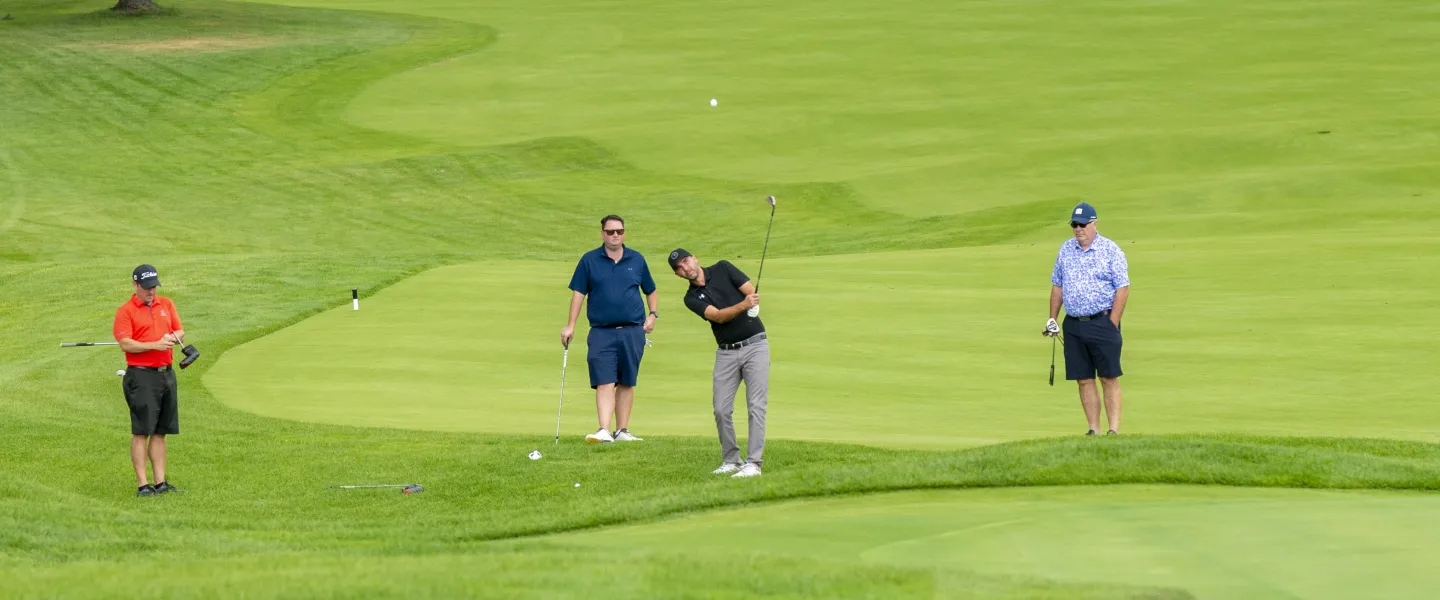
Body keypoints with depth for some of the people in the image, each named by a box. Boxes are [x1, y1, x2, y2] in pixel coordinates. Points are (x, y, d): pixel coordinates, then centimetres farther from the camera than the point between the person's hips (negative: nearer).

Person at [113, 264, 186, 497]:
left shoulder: (166, 304, 14)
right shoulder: (125, 311, -5)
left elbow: (180, 331, 15)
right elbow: (125, 344, -14)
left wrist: (173, 337, -8)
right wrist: (155, 344, -22)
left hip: (166, 373, 6)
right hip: (141, 375, -6)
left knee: (160, 432, 8)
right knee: (141, 432, -6)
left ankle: (160, 482, 11)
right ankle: (143, 484, -5)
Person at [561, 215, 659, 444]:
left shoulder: (636, 260, 9)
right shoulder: (590, 260, 4)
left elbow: (651, 291, 21)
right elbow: (578, 293, 4)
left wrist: (653, 314, 5)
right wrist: (570, 326, -2)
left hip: (632, 331, 2)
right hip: (602, 332, -2)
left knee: (627, 383, 7)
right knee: (604, 383, -12)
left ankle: (622, 430, 14)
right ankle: (604, 431, -20)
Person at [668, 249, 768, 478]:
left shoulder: (723, 269, 1)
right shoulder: (692, 298, 2)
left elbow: (751, 292, -6)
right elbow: (717, 315, -15)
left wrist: (752, 305, -29)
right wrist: (743, 305, -33)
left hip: (755, 345, -3)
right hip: (727, 353, 3)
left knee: (756, 405, -9)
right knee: (721, 409, -2)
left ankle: (754, 463, -10)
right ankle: (730, 461, 14)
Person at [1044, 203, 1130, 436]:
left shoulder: (1110, 251, -5)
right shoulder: (1066, 250, 11)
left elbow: (1123, 289, -7)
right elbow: (1057, 285, 18)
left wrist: (1112, 325, -12)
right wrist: (1052, 319, 12)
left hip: (1102, 322, -5)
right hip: (1073, 324, 5)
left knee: (1109, 379, -5)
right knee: (1084, 380, 4)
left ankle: (1114, 430, -5)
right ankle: (1094, 430, 7)